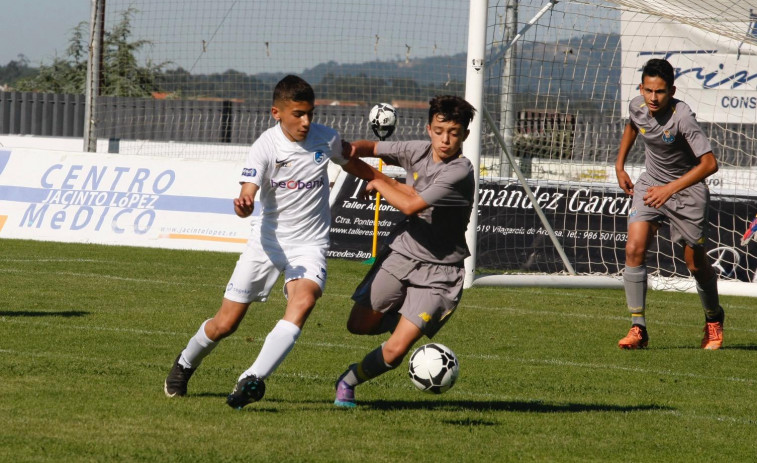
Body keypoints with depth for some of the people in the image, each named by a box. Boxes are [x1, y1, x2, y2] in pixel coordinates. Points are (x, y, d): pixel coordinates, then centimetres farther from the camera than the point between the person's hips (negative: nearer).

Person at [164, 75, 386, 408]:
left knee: (303, 302, -32)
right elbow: (248, 194, -26)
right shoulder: (265, 147, -15)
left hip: (309, 245, 1)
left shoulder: (326, 140, -5)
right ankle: (185, 364, 37)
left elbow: (352, 164, 18)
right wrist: (243, 205, -49)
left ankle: (254, 378, -38)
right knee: (225, 323, 5)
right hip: (267, 241, -1)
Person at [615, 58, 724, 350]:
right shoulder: (637, 106, -10)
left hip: (688, 189, -4)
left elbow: (709, 163, -32)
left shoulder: (682, 117, -29)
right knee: (634, 249, -16)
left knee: (696, 263, 6)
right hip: (651, 185, 4)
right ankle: (638, 329, -13)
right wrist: (620, 165, 14)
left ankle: (713, 319, 36)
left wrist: (670, 189, -37)